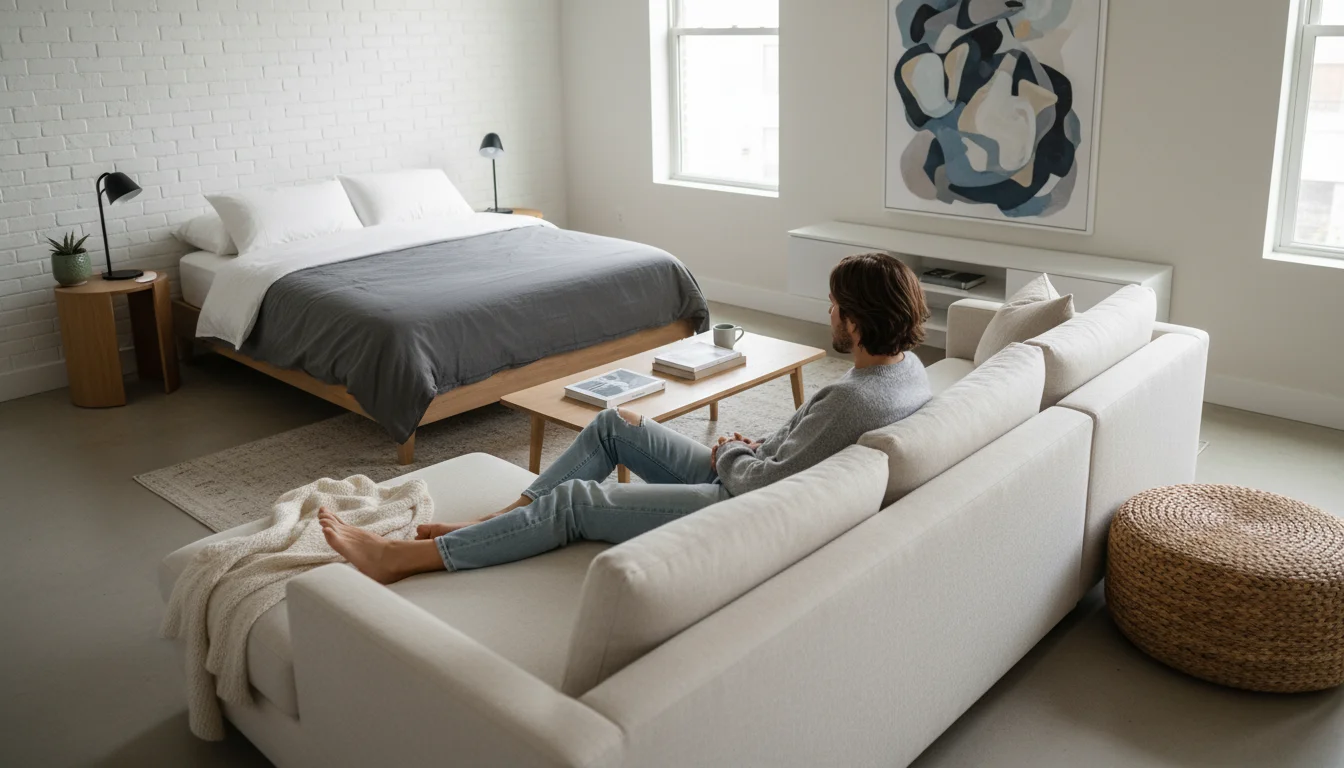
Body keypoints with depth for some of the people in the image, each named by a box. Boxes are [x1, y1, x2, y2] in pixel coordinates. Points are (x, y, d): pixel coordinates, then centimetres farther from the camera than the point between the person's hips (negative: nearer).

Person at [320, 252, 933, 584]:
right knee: (614, 425, 9)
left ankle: (402, 558, -1)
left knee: (574, 502, -11)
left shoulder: (854, 400, -30)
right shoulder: (907, 365, 1)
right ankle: (490, 524, 15)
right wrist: (756, 450, 3)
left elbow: (762, 484, -27)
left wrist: (729, 454, -6)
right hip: (752, 480, 10)